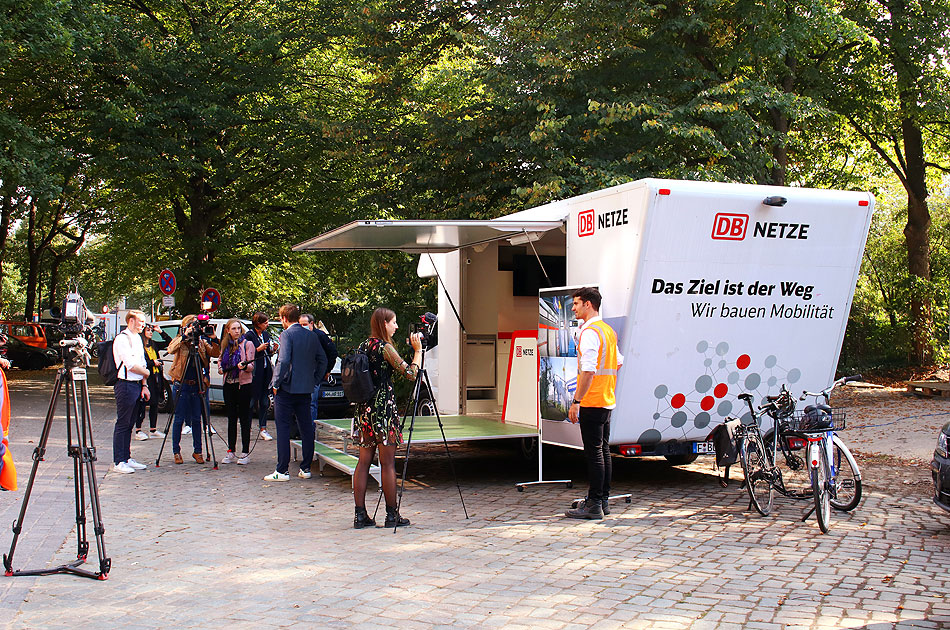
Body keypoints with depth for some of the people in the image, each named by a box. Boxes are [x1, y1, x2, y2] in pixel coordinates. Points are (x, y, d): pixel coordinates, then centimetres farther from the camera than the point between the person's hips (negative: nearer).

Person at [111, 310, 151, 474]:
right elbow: (131, 365, -18)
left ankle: (126, 458, 19)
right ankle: (118, 462, -1)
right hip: (126, 385, -9)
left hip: (137, 385, 9)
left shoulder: (137, 338, 17)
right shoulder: (122, 339, -12)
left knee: (129, 424, 13)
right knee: (122, 425, -5)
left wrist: (144, 385, 10)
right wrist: (146, 373, -2)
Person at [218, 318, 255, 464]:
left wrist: (244, 366, -27)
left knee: (244, 418, -3)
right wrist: (220, 368, 3)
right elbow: (221, 361, 25)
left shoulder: (247, 344, -1)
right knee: (231, 418, 9)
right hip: (229, 384, 5)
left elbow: (251, 366, -6)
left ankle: (245, 452, 1)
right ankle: (231, 452, 14)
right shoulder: (226, 345, 14)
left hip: (243, 384, -5)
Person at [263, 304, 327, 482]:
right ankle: (306, 469, 15)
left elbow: (283, 361, -20)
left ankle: (282, 471, -1)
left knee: (283, 429, -2)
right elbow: (323, 359, 12)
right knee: (306, 428, 10)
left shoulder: (286, 335, -10)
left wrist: (276, 384, -11)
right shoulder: (311, 336, 9)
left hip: (287, 389, -6)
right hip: (306, 389, 6)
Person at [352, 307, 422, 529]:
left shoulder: (363, 346, 12)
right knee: (388, 463, -1)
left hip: (364, 408, 8)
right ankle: (392, 515, 5)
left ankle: (360, 515, 10)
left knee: (364, 461, 8)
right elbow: (410, 373, -13)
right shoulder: (384, 347, -11)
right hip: (383, 407, -8)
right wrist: (418, 350, -2)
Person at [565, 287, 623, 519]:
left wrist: (576, 401, -22)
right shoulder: (608, 330, 15)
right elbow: (618, 362, 25)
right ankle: (603, 500, 19)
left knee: (593, 452, -6)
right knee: (603, 450, 13)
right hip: (607, 400, 10)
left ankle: (594, 505, -3)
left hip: (592, 402, -10)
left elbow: (588, 371, -24)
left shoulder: (589, 332, -16)